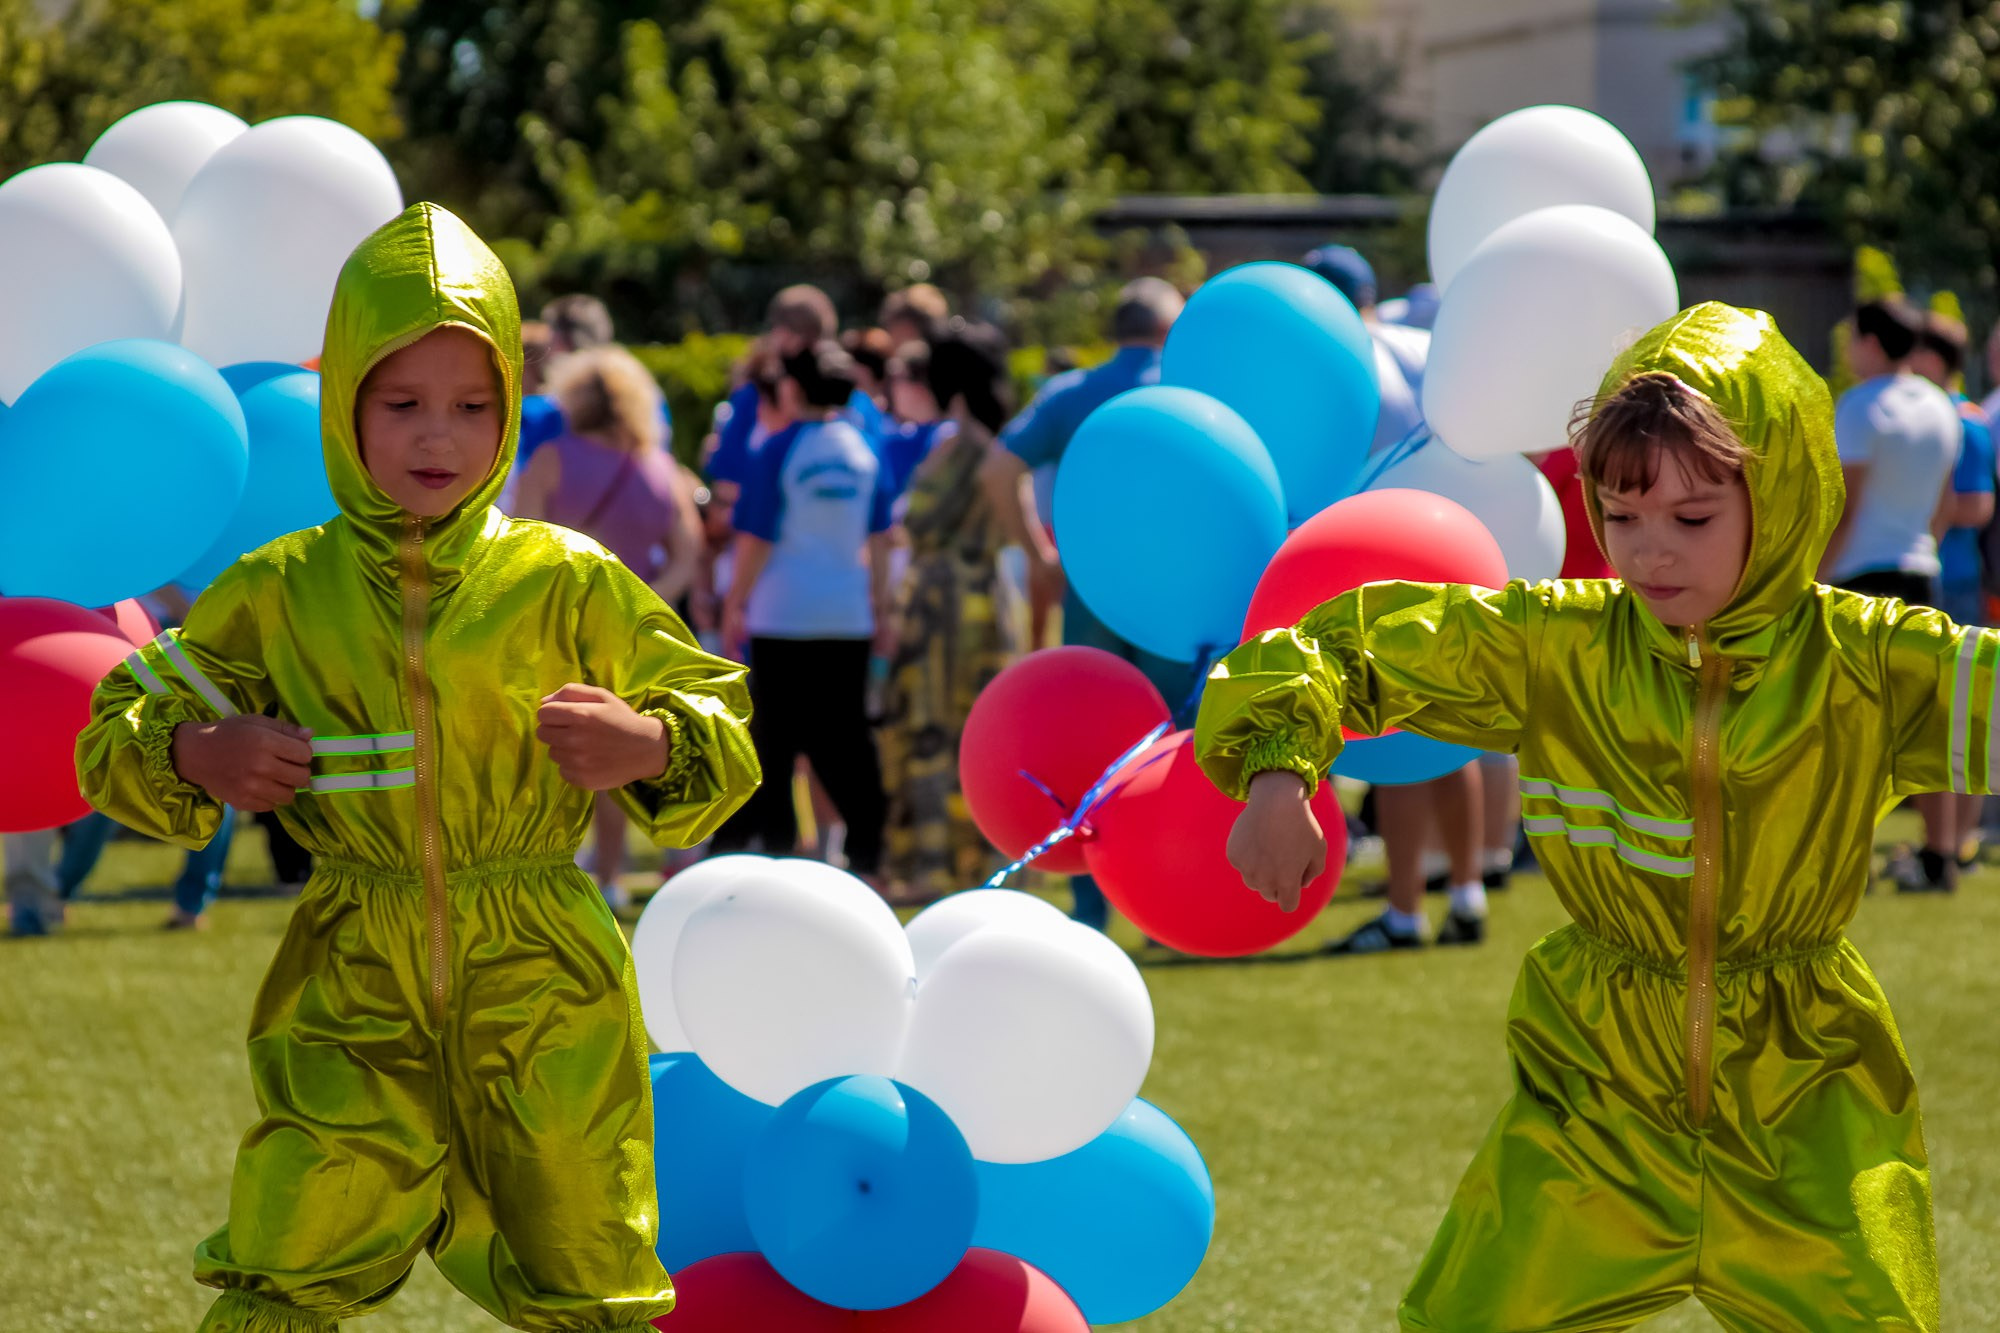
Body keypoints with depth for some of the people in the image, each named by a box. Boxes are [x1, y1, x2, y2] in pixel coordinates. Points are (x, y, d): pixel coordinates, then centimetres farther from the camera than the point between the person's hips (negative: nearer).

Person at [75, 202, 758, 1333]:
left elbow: (721, 723, 7)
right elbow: (117, 729, 12)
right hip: (351, 987, 0)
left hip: (541, 984, 0)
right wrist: (198, 754, -10)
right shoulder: (281, 593, 5)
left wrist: (646, 747, -15)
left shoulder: (568, 583, 1)